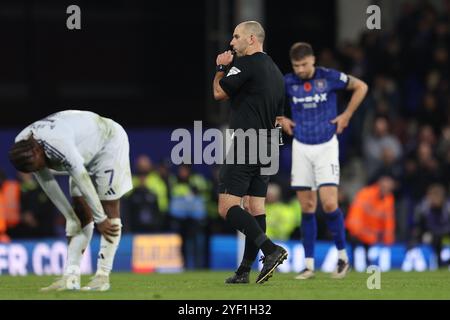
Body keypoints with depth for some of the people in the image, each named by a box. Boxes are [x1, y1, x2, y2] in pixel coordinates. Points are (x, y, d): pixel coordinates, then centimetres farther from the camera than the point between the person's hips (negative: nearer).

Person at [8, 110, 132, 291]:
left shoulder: (57, 144, -41)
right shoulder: (22, 147, -15)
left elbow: (83, 181, -34)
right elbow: (49, 186, -5)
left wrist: (101, 219, -26)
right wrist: (70, 218, -3)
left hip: (110, 142, -8)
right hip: (86, 153, 8)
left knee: (109, 208, -10)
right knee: (80, 212, 1)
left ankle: (103, 276, -11)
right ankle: (71, 277, -4)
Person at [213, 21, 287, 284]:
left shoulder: (247, 64, -11)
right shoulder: (276, 72, 18)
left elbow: (219, 93, -7)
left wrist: (221, 67, 9)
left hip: (245, 146, -9)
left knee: (228, 207, -12)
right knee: (257, 208, 7)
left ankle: (271, 250, -25)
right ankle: (244, 271, 9)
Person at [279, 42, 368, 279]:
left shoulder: (329, 77, -9)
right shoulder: (287, 82, -2)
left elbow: (360, 87, 5)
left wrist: (346, 115, 1)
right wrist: (281, 120, 6)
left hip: (326, 146, -2)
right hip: (301, 147, 2)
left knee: (329, 204, -14)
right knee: (307, 208, 3)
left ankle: (342, 256, 4)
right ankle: (309, 265, 7)